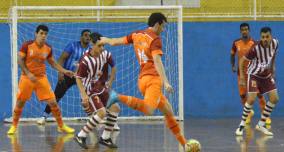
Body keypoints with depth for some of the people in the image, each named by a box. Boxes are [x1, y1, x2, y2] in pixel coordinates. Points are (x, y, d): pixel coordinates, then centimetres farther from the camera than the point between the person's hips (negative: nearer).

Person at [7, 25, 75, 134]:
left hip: (41, 78, 2)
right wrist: (28, 73, -20)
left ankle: (61, 126, 9)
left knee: (53, 102, -4)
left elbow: (53, 63, 12)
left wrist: (64, 71, 0)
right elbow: (20, 60, -9)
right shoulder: (27, 45, -10)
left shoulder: (48, 49, 0)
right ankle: (14, 126, 22)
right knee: (20, 102, 3)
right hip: (27, 77, -2)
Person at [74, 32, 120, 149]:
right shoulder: (85, 60, -24)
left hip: (102, 88, 7)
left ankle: (105, 138, 10)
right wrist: (84, 95, -24)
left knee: (115, 107, -2)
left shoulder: (106, 55, -8)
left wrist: (110, 83, 8)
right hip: (90, 90, -7)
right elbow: (78, 78, -18)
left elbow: (113, 67, 11)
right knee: (102, 112, -22)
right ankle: (81, 136, -12)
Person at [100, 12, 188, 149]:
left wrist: (107, 40, 46)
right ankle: (118, 97, -34)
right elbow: (157, 61, -17)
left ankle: (184, 144, 13)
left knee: (168, 111, 13)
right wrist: (165, 82, -24)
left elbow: (116, 41, 24)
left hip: (142, 79, 9)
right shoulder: (155, 39, -4)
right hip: (153, 78, -9)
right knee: (148, 110, -31)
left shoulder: (137, 35, 16)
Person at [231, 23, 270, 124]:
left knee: (259, 94, -6)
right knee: (242, 94, 4)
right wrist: (233, 65, 1)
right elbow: (232, 54, 14)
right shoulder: (236, 43, -1)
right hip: (241, 72, 3)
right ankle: (249, 113, 29)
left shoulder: (254, 43, -9)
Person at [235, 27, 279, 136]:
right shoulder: (256, 48, -28)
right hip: (254, 74, -5)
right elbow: (242, 60, -17)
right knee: (251, 99, -18)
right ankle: (242, 125, -3)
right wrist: (241, 75, -23)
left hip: (267, 75, 6)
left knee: (274, 98, -3)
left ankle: (261, 124, 9)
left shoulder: (275, 43, -12)